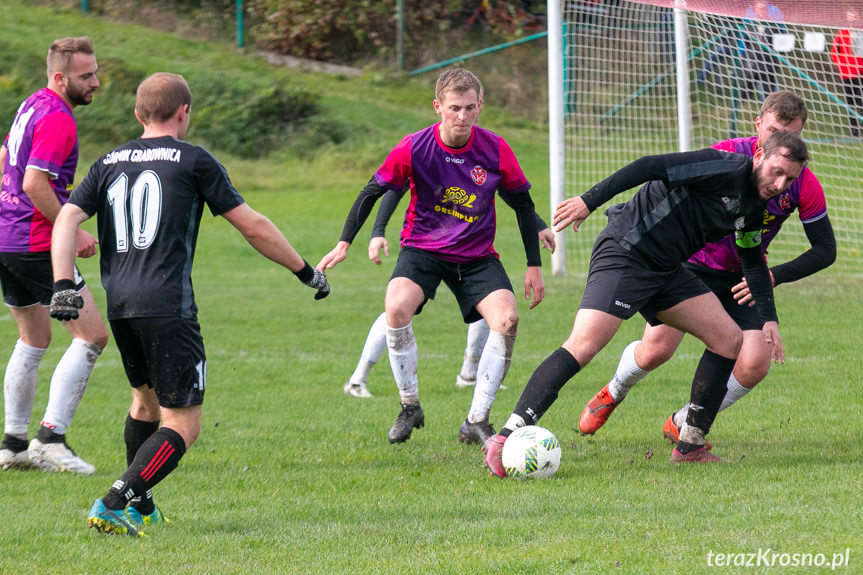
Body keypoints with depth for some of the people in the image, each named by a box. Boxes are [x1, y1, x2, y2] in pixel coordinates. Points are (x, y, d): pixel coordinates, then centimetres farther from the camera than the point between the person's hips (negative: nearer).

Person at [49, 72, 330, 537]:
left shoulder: (110, 162, 15)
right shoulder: (193, 160, 2)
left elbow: (67, 218, 3)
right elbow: (253, 227, 3)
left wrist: (63, 284, -4)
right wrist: (305, 270, 13)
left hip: (118, 305, 6)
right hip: (168, 305, -6)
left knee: (146, 399, 29)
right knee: (182, 426, -4)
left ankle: (139, 506, 32)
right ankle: (112, 505, -21)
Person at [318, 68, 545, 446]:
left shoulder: (495, 150, -11)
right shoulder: (415, 148, -15)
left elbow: (522, 202, 3)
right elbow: (373, 191, -1)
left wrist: (533, 265, 4)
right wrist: (344, 244, -5)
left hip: (477, 256, 2)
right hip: (422, 249, -1)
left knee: (506, 318, -24)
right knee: (397, 308, -31)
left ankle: (476, 422, -10)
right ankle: (409, 407, -8)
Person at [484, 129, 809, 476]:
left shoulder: (753, 206, 10)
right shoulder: (724, 169, -17)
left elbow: (753, 262, 26)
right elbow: (651, 167, -24)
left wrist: (768, 318, 17)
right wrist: (589, 201, -29)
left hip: (665, 271, 10)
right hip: (625, 254, -10)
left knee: (729, 340, 4)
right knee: (583, 346, -23)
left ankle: (690, 447, 11)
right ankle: (505, 440, -25)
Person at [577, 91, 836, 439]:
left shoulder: (805, 185, -12)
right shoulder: (727, 156, -19)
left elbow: (825, 250, -3)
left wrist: (773, 277, -15)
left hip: (747, 278, 3)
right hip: (695, 264, -3)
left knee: (754, 364, -15)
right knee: (657, 346, -20)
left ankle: (683, 424, 10)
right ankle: (612, 394, 15)